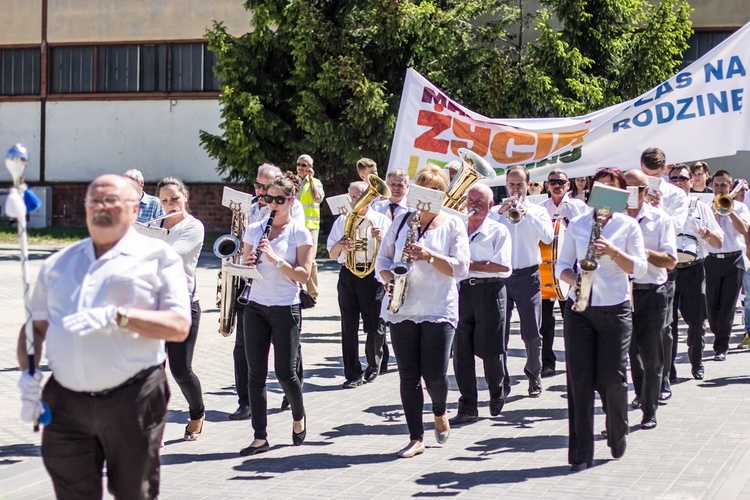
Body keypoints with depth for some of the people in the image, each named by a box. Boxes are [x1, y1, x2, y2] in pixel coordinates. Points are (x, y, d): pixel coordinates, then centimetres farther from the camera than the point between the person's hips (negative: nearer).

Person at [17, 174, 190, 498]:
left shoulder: (156, 256, 2)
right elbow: (35, 325, 19)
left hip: (133, 399, -3)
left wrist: (117, 316, -21)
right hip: (65, 403, 3)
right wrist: (28, 372, 1)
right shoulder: (59, 263, 17)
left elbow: (179, 326, -9)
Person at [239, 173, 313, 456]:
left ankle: (299, 417, 27)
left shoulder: (300, 234, -3)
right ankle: (260, 438, 5)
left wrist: (275, 258, -20)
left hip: (285, 310, -4)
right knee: (256, 374, 0)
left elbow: (304, 275, -10)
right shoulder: (254, 230, 8)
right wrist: (248, 264, -10)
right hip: (256, 307, 4)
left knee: (284, 372, -2)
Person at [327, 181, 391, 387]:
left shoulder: (381, 220, 6)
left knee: (375, 325, -1)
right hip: (348, 275, 2)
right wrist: (341, 245, -9)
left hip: (372, 275, -2)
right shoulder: (342, 221, 15)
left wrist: (380, 239, -21)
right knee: (349, 327, -1)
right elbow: (332, 254, 12)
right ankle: (353, 374, 4)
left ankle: (373, 366, 21)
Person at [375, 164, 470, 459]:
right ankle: (416, 438, 8)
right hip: (402, 310, 3)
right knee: (408, 376, 1)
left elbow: (461, 269, -5)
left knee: (435, 375, -6)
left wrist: (429, 256, -18)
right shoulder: (402, 221, 12)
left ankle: (440, 412, 28)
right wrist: (388, 277, -7)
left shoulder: (453, 225, 3)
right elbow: (383, 258, 14)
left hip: (439, 311, -3)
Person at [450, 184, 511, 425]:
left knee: (491, 350, 1)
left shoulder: (498, 231, 3)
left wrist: (471, 265, -12)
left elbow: (503, 265, -9)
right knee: (461, 351, -2)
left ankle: (497, 396, 26)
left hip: (489, 290, -3)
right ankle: (467, 407, 2)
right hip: (462, 290, 3)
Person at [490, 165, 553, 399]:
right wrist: (501, 212, -14)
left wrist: (527, 214, -16)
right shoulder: (496, 211, 10)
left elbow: (548, 237, -10)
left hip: (527, 277, -1)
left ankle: (534, 378, 19)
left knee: (532, 334, 1)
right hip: (500, 277, 1)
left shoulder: (538, 211, 8)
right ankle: (501, 381, 6)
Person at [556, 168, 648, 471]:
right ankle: (580, 453, 3)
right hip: (579, 310, 2)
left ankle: (618, 436, 25)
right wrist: (572, 279, -14)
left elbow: (640, 268, -5)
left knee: (612, 378, -2)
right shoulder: (577, 225, 8)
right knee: (580, 380, -2)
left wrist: (613, 251, -19)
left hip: (615, 311, -1)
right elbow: (562, 265, 7)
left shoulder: (628, 226, 3)